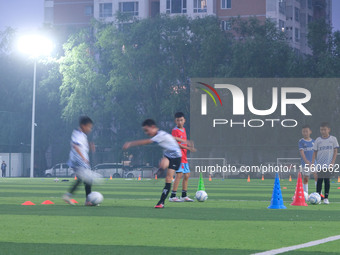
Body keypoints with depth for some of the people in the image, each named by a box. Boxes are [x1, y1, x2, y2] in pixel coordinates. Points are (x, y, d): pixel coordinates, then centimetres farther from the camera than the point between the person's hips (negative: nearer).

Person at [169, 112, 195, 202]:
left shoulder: (183, 129, 15)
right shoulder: (175, 130, -10)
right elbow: (175, 143, -18)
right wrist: (187, 147, -23)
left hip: (184, 156, 9)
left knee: (186, 175, 11)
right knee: (179, 174, -15)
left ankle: (184, 196, 20)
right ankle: (172, 196, -14)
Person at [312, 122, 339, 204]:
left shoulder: (333, 139, 2)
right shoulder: (318, 140, 5)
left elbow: (335, 151, 2)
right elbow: (315, 152, 7)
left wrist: (332, 162, -6)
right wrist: (313, 163, -1)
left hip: (328, 164, -1)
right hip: (319, 164, 1)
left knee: (327, 180, -1)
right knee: (319, 180, 0)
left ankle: (326, 198, 5)